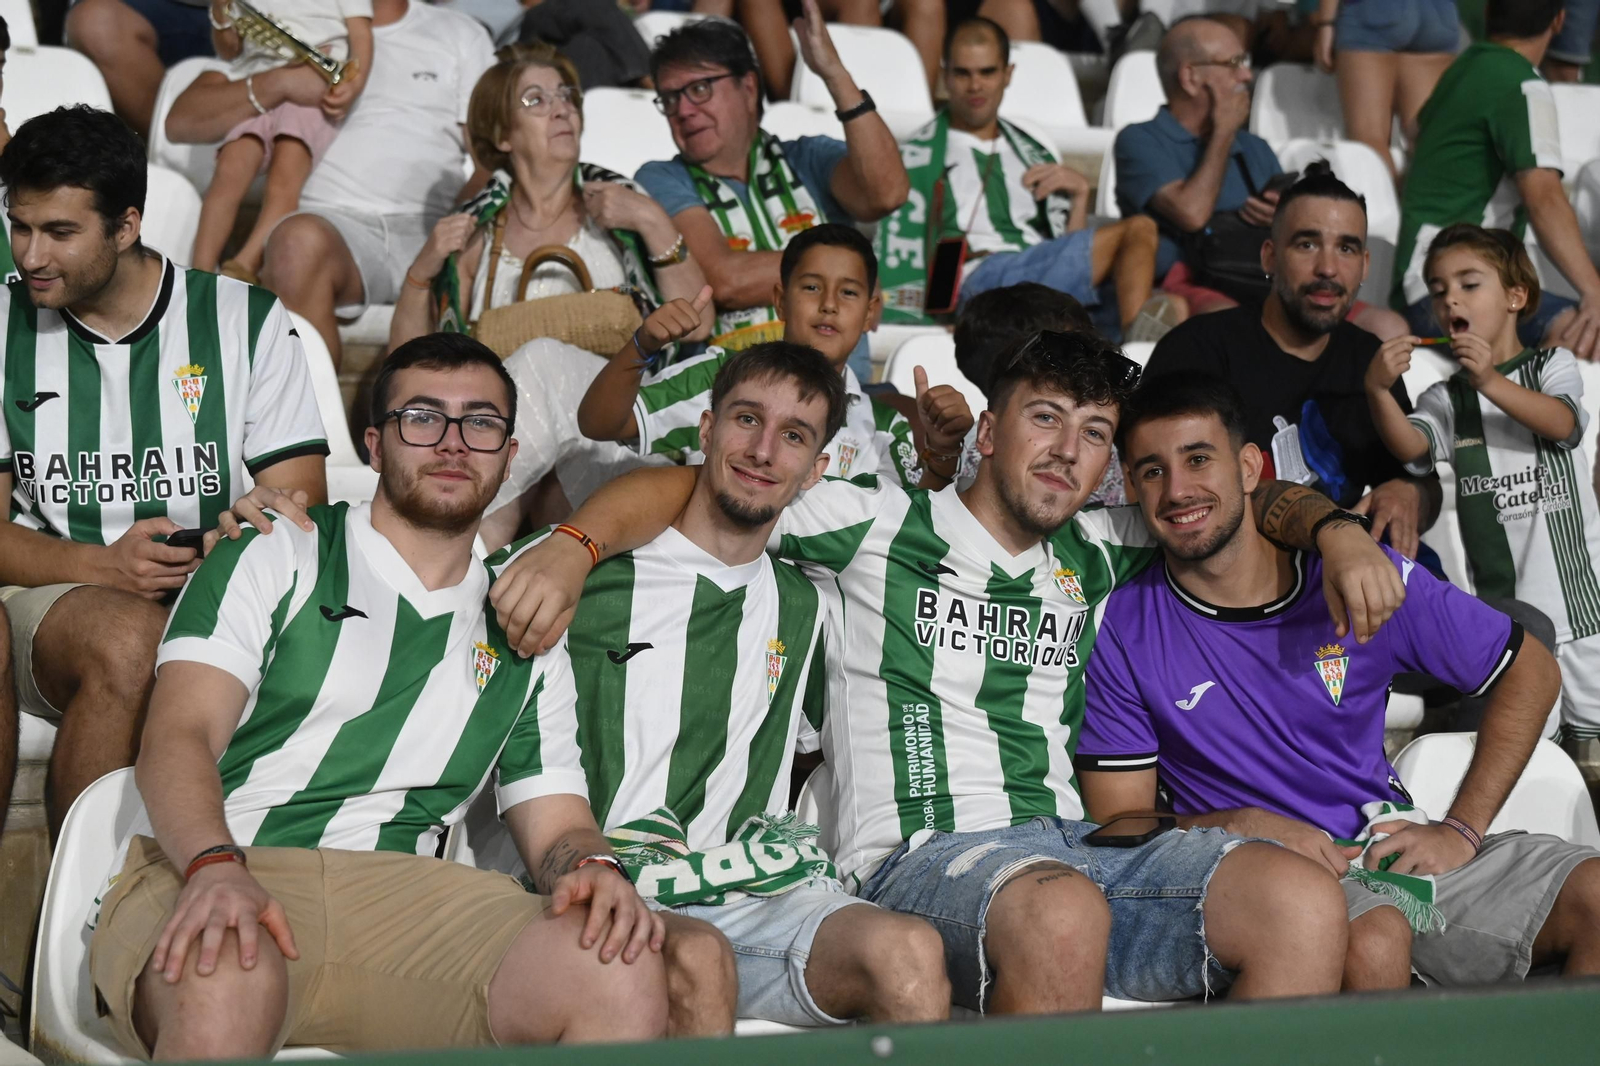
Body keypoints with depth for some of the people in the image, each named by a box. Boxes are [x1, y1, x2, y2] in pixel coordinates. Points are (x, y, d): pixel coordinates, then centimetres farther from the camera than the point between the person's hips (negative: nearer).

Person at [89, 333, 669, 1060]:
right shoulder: (272, 561, 13)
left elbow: (556, 824, 19)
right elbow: (179, 738, -1)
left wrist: (593, 867, -8)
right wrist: (216, 867, -24)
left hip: (396, 896, 3)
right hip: (202, 878, -2)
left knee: (623, 974, -26)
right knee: (225, 979, -41)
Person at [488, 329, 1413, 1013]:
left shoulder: (1096, 555, 24)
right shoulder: (883, 525, 10)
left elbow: (1246, 497, 33)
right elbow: (691, 487, 7)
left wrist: (1336, 529, 10)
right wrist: (570, 547, -12)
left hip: (1077, 852, 5)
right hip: (920, 857, -5)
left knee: (1303, 901, -22)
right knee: (1061, 911, -42)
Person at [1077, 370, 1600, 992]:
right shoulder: (1123, 629, -3)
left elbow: (1530, 671, 10)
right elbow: (1116, 820, -1)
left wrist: (1461, 830, 1)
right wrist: (1242, 825, -18)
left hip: (1394, 846, 4)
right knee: (1372, 937, -37)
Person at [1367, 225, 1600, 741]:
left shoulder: (1552, 366, 4)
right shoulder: (1447, 398, 6)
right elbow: (1410, 445, -14)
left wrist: (1491, 382, -31)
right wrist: (1377, 391, -33)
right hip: (1499, 603, 2)